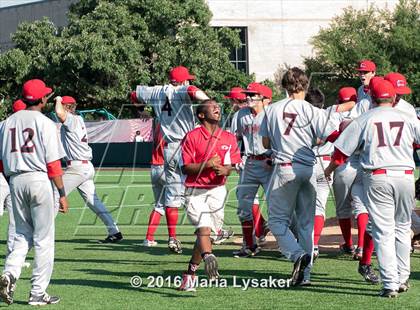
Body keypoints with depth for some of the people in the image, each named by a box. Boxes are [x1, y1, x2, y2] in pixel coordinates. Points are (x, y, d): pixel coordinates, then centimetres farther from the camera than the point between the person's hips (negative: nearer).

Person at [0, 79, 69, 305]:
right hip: (38, 179, -5)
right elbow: (53, 162, -10)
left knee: (23, 235, 17)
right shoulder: (44, 123, -7)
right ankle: (38, 293, 2)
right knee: (43, 239, 2)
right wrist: (62, 193, -6)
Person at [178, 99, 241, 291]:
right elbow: (186, 168, -5)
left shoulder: (229, 138, 10)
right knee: (203, 228, -22)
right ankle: (208, 258, -44)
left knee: (204, 232, 4)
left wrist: (225, 169, -13)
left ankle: (190, 273, 17)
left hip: (217, 191, 3)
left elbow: (234, 165, 9)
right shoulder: (192, 137, -2)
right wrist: (206, 165, -19)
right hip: (195, 191, -3)